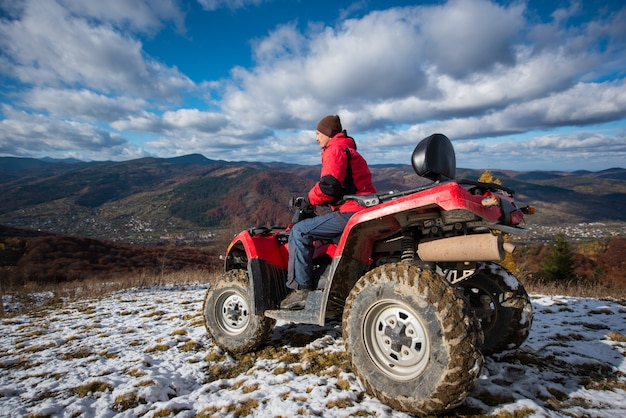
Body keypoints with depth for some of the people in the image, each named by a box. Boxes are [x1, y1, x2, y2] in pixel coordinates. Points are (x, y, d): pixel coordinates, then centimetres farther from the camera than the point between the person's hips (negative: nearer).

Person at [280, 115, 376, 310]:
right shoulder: (349, 150, 27)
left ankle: (300, 289, -11)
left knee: (300, 231, -10)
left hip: (350, 213, -11)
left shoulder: (335, 150, -5)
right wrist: (316, 199, 19)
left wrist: (310, 199, -1)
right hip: (364, 212, 11)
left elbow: (329, 185, -19)